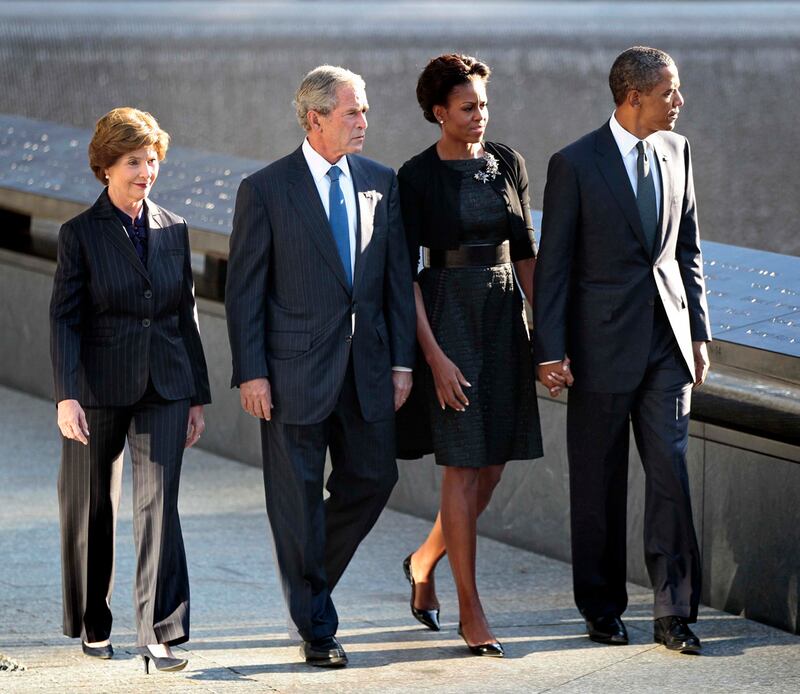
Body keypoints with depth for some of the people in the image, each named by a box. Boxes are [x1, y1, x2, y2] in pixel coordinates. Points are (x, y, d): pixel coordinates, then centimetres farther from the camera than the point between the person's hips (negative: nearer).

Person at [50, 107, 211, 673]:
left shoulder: (174, 230, 8)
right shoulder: (81, 234, -3)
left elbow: (187, 313, 12)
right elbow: (64, 320, -7)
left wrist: (197, 396, 10)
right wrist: (67, 395, -18)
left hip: (164, 387, 2)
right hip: (100, 388, -2)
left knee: (160, 502, -9)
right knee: (92, 510, 9)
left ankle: (159, 632, -10)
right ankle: (93, 625, 26)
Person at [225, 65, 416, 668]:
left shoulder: (380, 182, 7)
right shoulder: (265, 189, -6)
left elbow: (398, 275, 9)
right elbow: (244, 290, -5)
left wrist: (402, 359, 4)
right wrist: (250, 372, -11)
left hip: (366, 364, 4)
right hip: (296, 369, -4)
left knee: (373, 478, 8)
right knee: (299, 497, 2)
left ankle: (309, 577, 32)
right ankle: (316, 626, 12)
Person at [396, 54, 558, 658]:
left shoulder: (508, 163, 8)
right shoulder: (417, 176, -7)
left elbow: (524, 252, 13)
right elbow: (404, 273, -9)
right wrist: (435, 357, -15)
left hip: (504, 317, 5)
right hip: (446, 318, -5)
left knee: (492, 467, 8)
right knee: (464, 466, -6)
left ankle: (425, 561, 32)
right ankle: (470, 611, 3)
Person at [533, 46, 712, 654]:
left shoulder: (676, 151, 8)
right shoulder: (575, 164, -8)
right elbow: (553, 262, -6)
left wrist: (699, 331, 11)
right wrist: (550, 349, -9)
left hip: (666, 340, 4)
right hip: (605, 342, -3)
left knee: (671, 473, -3)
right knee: (599, 483, 7)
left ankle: (674, 614, 1)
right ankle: (602, 608, 20)